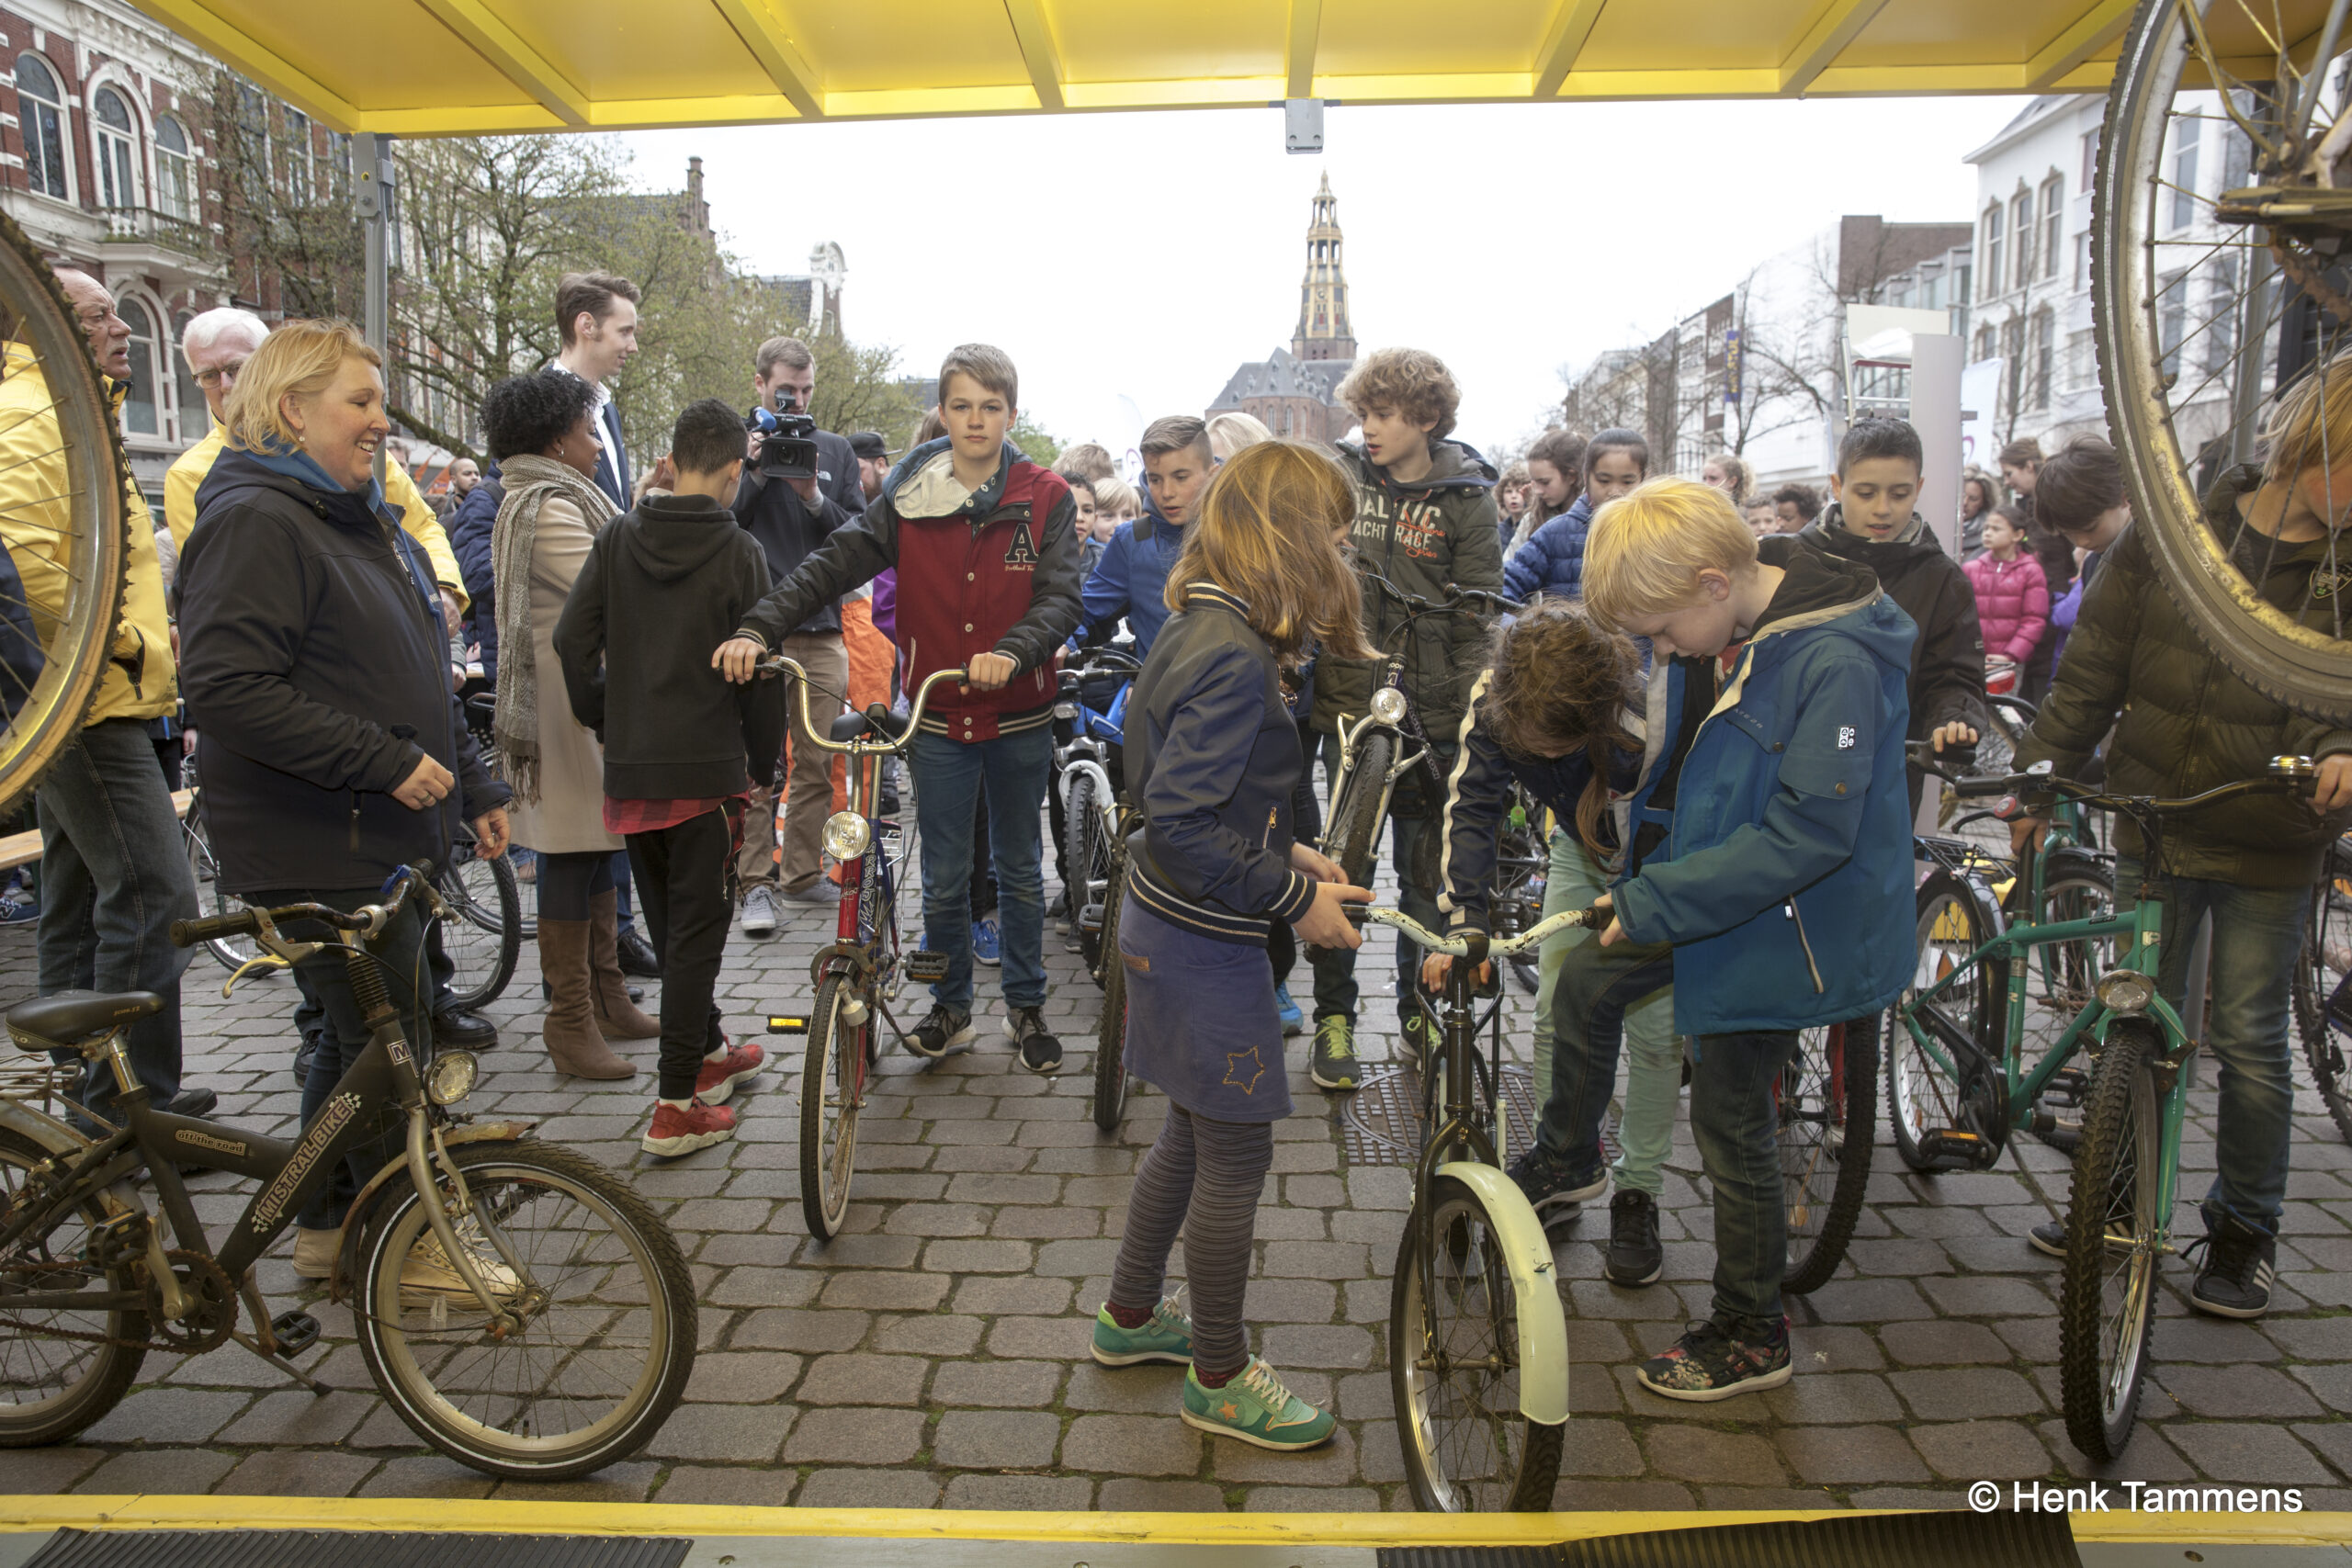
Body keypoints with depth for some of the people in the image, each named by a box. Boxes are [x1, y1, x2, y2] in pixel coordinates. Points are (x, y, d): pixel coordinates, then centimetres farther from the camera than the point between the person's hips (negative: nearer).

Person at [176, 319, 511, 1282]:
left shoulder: (363, 517, 16)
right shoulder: (253, 520, -14)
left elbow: (419, 680, 22)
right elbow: (227, 689, -25)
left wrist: (475, 789, 19)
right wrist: (387, 762, -24)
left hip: (384, 833, 9)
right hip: (318, 850, -9)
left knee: (362, 1039, 17)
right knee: (384, 1041, 0)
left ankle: (327, 1225, 32)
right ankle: (406, 1244, 16)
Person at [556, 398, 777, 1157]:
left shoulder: (616, 539, 4)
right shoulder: (739, 551, -8)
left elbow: (572, 639, 1)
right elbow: (759, 670, -9)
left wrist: (603, 720, 13)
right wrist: (764, 759, 3)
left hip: (630, 765, 5)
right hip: (708, 766, -5)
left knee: (669, 918, 18)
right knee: (696, 926, 1)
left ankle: (708, 1050, 35)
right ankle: (677, 1106, 1)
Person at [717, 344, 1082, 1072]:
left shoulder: (1044, 498, -5)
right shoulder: (909, 498, -2)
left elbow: (1061, 598, -15)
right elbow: (834, 562, -11)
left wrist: (1013, 651, -35)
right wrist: (759, 628, -26)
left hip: (1018, 718, 0)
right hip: (937, 719, 1)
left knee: (1019, 870, 14)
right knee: (944, 877, 9)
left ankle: (1026, 1005, 30)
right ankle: (950, 1005, 28)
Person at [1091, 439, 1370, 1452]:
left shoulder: (1199, 631, 7)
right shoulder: (1234, 657, -24)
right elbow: (1180, 822, -28)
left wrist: (1281, 851, 8)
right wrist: (1295, 898, -20)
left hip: (1169, 923, 10)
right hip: (1205, 945, -10)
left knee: (1196, 1131, 24)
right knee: (1236, 1156, 6)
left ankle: (1130, 1316, 41)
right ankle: (1220, 1378, 24)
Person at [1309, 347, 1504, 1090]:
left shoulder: (1466, 498, 1)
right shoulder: (1340, 478, 5)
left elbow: (1477, 622, 0)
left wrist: (1469, 720, -6)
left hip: (1430, 716, 0)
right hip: (1348, 704, 1)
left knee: (1426, 869, 9)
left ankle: (1419, 1006, 26)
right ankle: (1334, 1018, 15)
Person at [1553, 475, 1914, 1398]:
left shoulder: (1836, 665, -27)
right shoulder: (1714, 630, -3)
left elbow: (1807, 836, -30)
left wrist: (1653, 904, -27)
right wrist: (1642, 884, 5)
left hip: (1781, 927, -8)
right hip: (1704, 892, 8)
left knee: (1730, 1126, 3)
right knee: (1585, 978, 15)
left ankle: (1752, 1334, 23)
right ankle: (1567, 1158, 41)